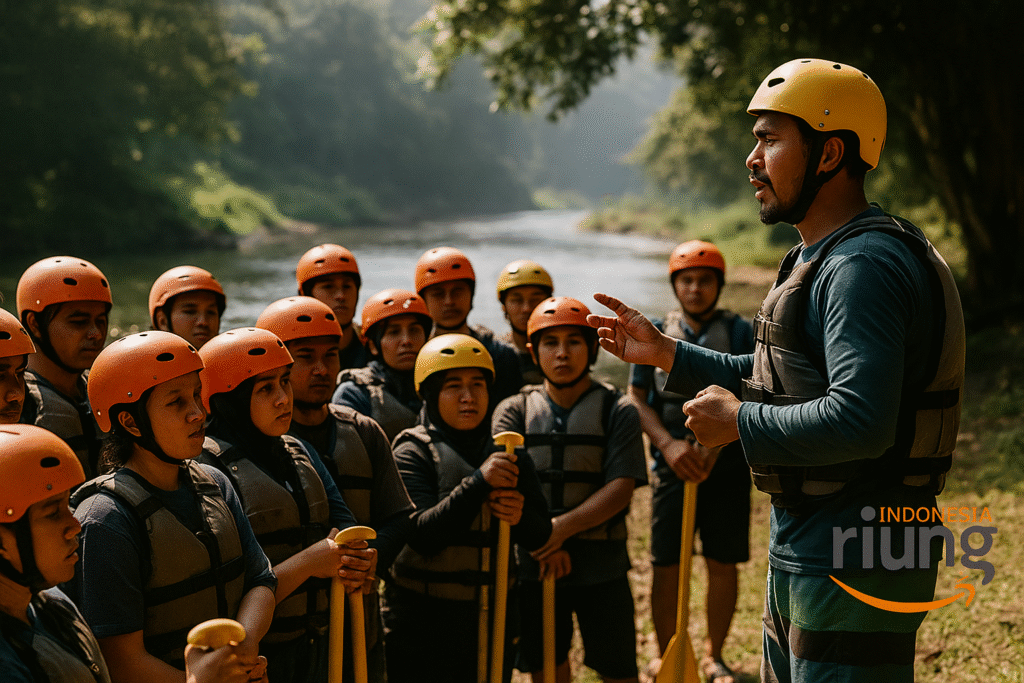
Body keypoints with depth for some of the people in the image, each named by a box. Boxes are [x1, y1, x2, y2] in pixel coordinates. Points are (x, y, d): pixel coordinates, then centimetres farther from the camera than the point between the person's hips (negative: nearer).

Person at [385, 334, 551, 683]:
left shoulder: (506, 453, 8)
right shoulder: (414, 452, -6)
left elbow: (540, 535, 6)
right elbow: (423, 534, -19)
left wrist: (520, 518, -17)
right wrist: (478, 484, -26)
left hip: (493, 620, 5)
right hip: (425, 625, -4)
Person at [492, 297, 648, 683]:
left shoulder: (617, 411, 0)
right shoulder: (514, 411, 5)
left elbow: (621, 489, -10)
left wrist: (562, 528, -21)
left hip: (601, 564, -2)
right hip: (535, 563, 2)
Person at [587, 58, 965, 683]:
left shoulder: (863, 266, -20)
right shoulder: (821, 259, 15)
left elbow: (860, 420, -31)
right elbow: (779, 381, 24)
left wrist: (740, 422, -18)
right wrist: (664, 352, 21)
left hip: (855, 567, -11)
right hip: (805, 554, 11)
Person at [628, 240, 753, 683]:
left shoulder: (740, 333, 2)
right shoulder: (655, 334, 7)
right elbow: (636, 398, 3)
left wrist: (712, 451, -18)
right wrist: (669, 445, -12)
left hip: (726, 467, 0)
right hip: (672, 465, 0)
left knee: (723, 564, 5)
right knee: (665, 566, 0)